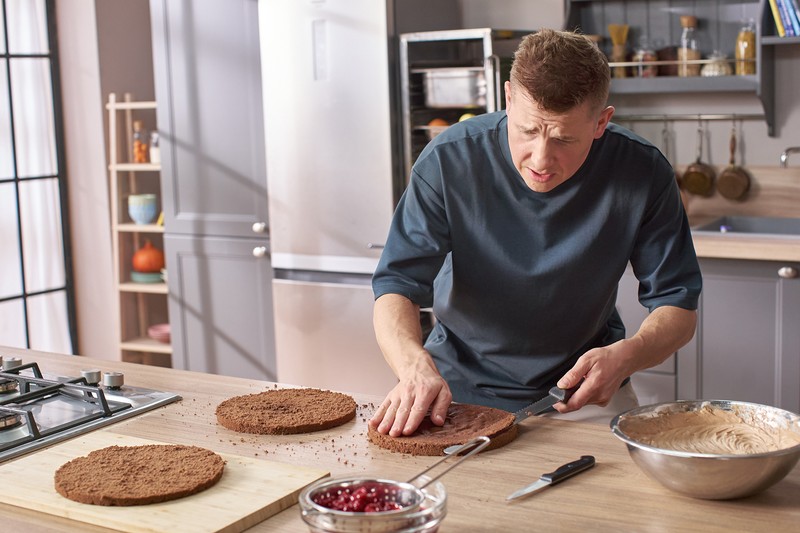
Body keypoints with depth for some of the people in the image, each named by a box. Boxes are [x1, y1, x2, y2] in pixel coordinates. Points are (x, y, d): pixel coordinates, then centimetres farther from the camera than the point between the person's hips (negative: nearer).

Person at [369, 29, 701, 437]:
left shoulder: (643, 173, -15)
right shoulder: (449, 160, -18)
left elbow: (678, 306, -8)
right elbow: (396, 286, -18)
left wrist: (624, 357, -30)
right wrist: (415, 366, -39)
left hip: (584, 391, 0)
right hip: (461, 390, 0)